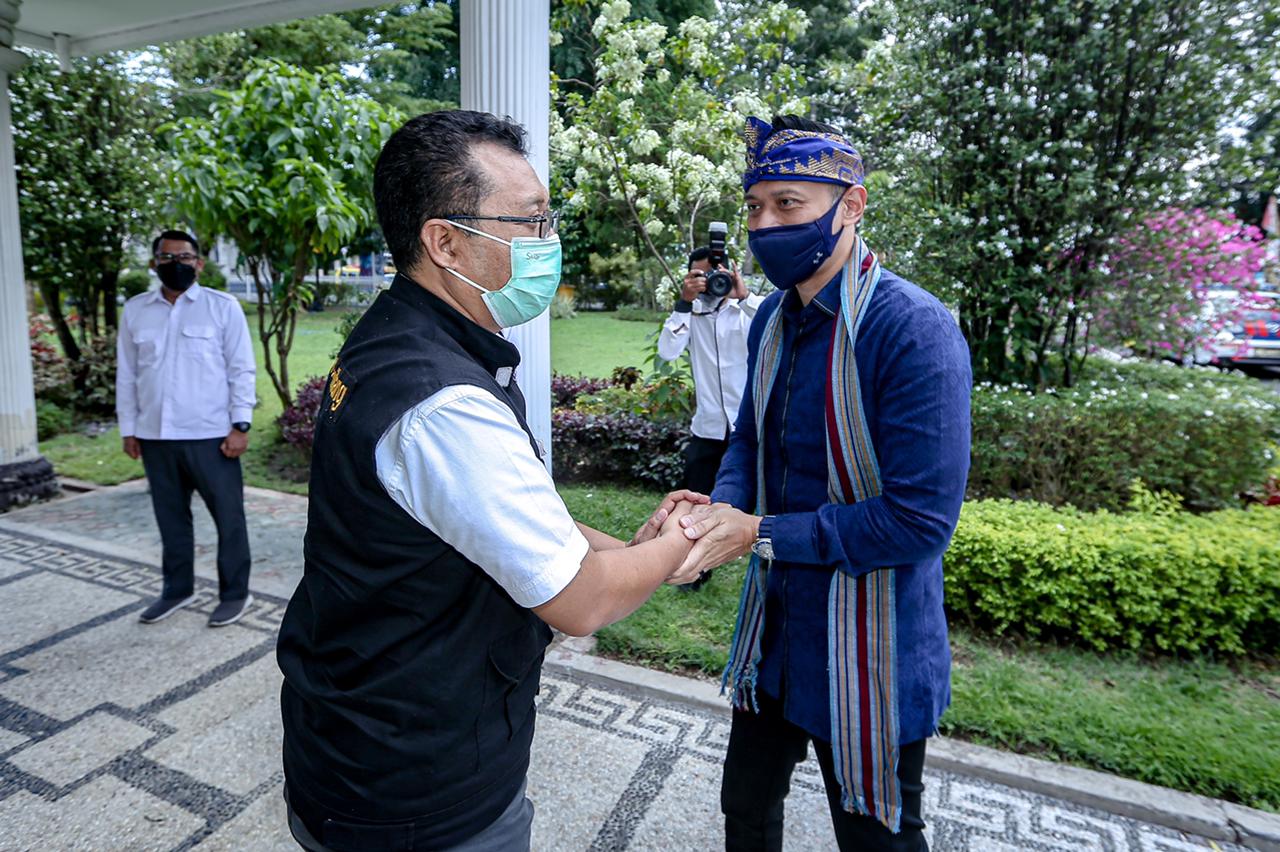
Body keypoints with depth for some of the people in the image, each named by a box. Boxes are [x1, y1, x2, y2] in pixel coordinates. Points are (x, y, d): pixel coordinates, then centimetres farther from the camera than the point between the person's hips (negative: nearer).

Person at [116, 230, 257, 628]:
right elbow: (126, 374, 13)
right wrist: (128, 428, 9)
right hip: (156, 436, 4)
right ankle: (177, 589, 31)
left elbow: (241, 369, -4)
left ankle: (235, 593, 17)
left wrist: (240, 425, -10)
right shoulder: (134, 310, 9)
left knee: (229, 518, 3)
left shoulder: (223, 307, -2)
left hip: (210, 434, -4)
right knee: (171, 518, 15)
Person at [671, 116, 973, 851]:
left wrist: (761, 534, -24)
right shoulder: (774, 318, 1)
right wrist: (720, 509, -11)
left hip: (867, 652, -7)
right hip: (773, 626, 7)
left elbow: (920, 520, -26)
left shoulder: (915, 330, -24)